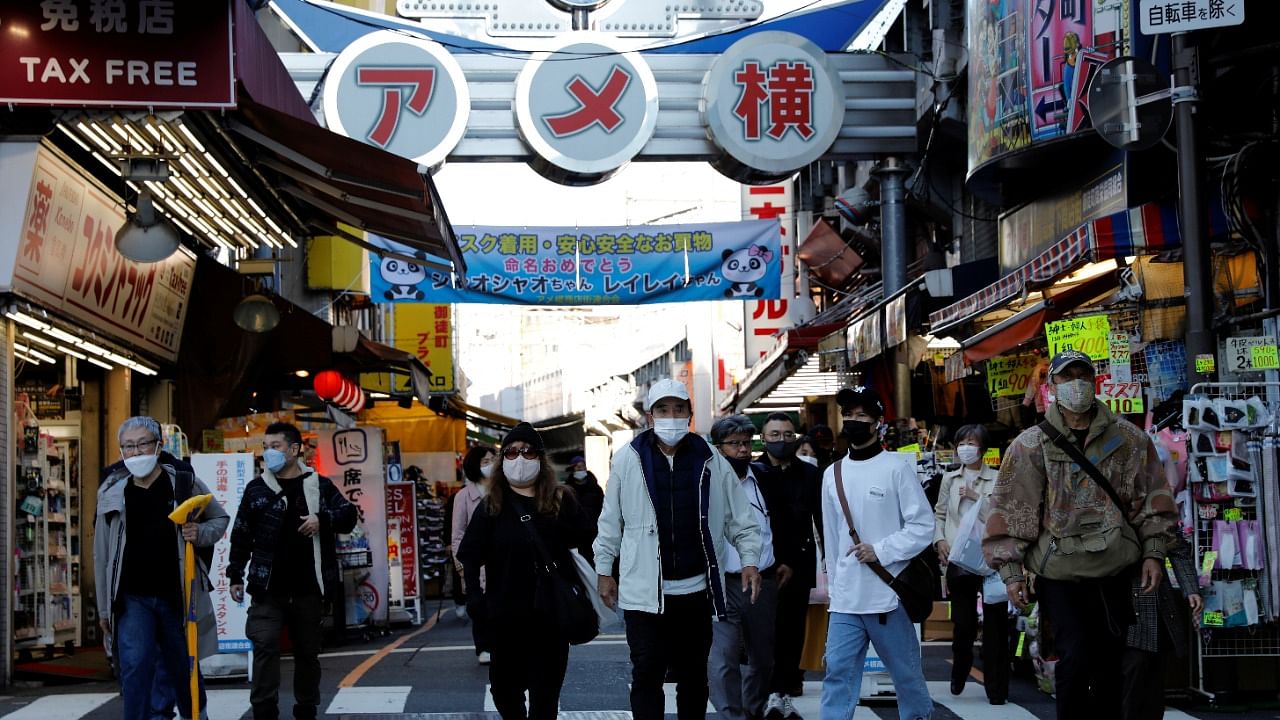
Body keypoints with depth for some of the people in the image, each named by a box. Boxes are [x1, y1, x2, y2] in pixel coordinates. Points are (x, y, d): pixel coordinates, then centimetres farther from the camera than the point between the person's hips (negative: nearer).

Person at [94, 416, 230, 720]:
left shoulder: (184, 483, -3)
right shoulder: (112, 492, 1)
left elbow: (220, 518, 10)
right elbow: (102, 554, 6)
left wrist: (200, 534, -13)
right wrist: (104, 607, 7)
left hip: (177, 595, 0)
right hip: (132, 598, 0)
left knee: (182, 668, 12)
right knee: (135, 666, -14)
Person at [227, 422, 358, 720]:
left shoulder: (320, 485, 4)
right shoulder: (256, 488, 4)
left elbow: (349, 516, 2)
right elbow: (242, 536, 7)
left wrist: (323, 519, -17)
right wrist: (235, 575, 3)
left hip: (308, 588, 1)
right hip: (267, 589, -1)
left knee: (308, 651, 10)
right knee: (265, 646, -13)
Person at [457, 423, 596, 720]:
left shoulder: (561, 500, 4)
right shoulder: (491, 506, 3)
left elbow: (587, 542, 3)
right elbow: (469, 556, -3)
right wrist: (475, 598, -15)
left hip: (552, 611, 0)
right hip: (505, 614, 0)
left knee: (546, 689, 1)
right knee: (506, 686, 9)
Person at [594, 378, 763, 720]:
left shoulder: (711, 461, 1)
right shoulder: (628, 459, -3)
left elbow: (741, 518, 7)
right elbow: (610, 521, 5)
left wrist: (750, 560, -4)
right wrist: (604, 571, 6)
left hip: (696, 589, 2)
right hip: (644, 590, -2)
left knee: (693, 674, 13)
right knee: (647, 674, -4)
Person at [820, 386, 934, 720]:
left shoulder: (897, 467, -4)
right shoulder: (832, 474, 11)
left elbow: (923, 526, -8)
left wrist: (880, 551, -16)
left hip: (888, 594, -4)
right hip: (845, 600, 4)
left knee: (906, 672, 7)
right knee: (838, 671, -2)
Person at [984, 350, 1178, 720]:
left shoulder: (1128, 439, 3)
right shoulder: (1031, 446, -3)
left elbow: (1153, 496, 8)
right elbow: (1009, 510, -3)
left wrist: (1153, 552, 2)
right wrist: (1011, 570, -7)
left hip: (1115, 572, 3)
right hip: (1059, 576, -3)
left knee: (1111, 664, 10)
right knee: (1075, 660, -11)